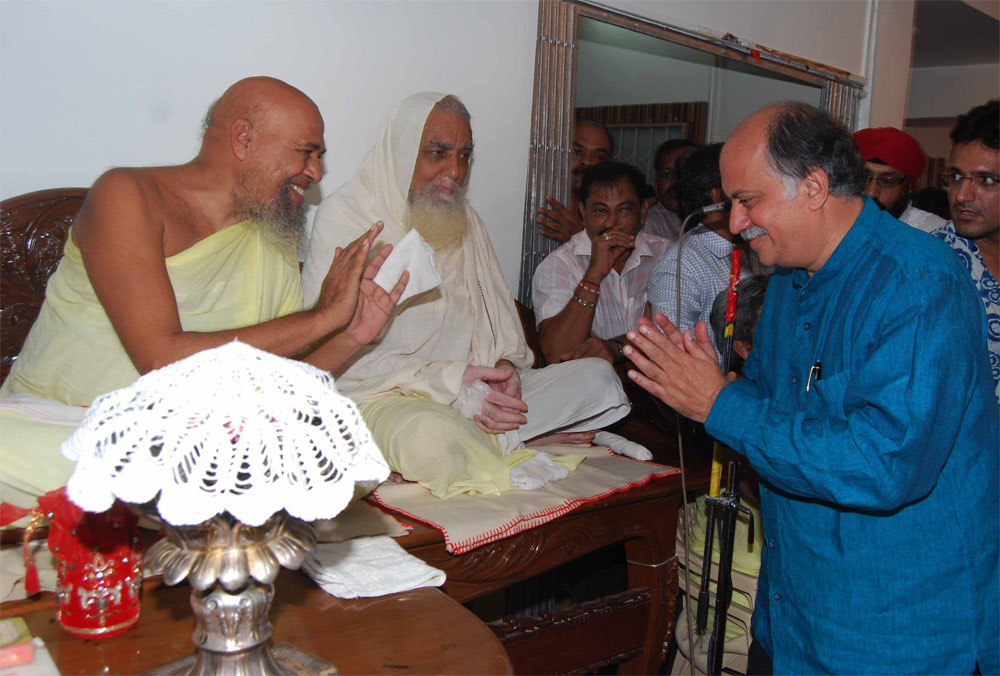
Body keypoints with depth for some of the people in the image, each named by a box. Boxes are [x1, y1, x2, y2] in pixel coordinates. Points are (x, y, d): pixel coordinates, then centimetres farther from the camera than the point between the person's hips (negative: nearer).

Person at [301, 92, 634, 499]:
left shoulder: (467, 222, 17)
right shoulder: (344, 217, -5)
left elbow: (500, 317, 17)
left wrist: (506, 366, -8)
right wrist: (448, 381, -23)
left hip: (471, 393, 6)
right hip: (385, 399, -6)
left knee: (598, 376, -5)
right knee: (428, 435, -40)